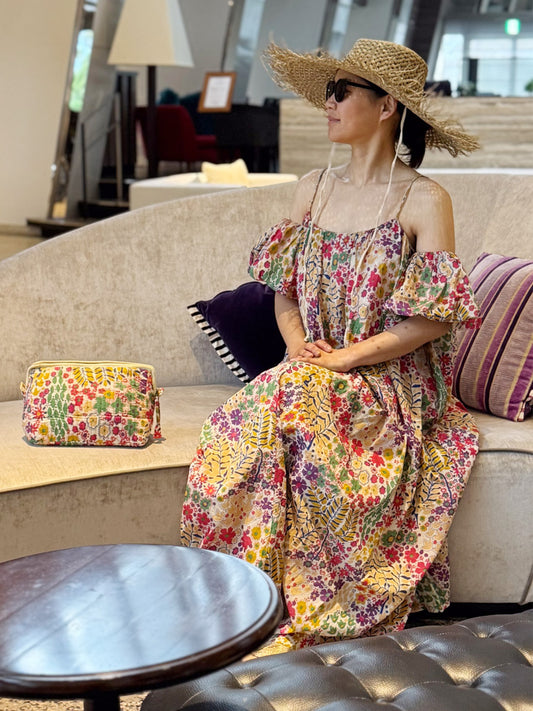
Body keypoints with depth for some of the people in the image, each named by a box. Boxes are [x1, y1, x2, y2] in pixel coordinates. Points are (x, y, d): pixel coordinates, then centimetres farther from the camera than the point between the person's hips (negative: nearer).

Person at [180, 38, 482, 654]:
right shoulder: (313, 189, 11)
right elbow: (285, 291, 14)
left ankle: (304, 622, -19)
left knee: (290, 417, -32)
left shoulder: (424, 201, -7)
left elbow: (434, 320, -11)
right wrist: (299, 348, -6)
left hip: (392, 384, -5)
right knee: (236, 429, -25)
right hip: (311, 373, 5)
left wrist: (343, 358, -15)